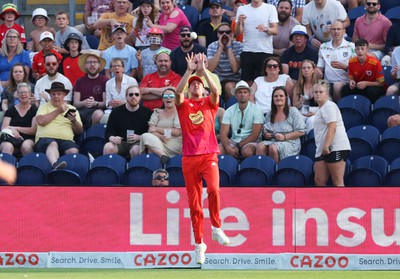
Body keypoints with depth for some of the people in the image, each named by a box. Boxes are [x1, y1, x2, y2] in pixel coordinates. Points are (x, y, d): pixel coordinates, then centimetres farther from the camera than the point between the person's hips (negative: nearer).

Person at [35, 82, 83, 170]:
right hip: (45, 138, -3)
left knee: (74, 151, -31)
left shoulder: (71, 109, 25)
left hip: (66, 140, 3)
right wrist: (58, 111, 2)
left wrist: (74, 121, -3)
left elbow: (79, 131, 19)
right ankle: (55, 165, -64)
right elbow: (41, 121, -2)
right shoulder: (44, 106, 19)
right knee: (52, 144, -38)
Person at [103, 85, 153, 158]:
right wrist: (112, 138, -14)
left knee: (136, 149, -36)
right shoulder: (116, 112, 11)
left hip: (137, 143, -2)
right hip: (120, 142, 2)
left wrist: (139, 137, -16)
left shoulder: (147, 112, 6)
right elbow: (108, 133, 8)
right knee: (108, 147, -30)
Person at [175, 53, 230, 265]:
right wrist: (189, 70, -16)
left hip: (209, 154, -1)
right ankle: (199, 243, 11)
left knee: (213, 189, -27)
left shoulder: (209, 103, 10)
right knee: (194, 202, 2)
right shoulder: (184, 105, 10)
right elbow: (178, 91, -10)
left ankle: (216, 228, -8)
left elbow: (215, 91, -11)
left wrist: (203, 69, -14)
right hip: (189, 157, 1)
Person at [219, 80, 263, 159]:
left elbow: (255, 135, -9)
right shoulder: (229, 111, 6)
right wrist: (228, 147, -21)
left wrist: (238, 146, -15)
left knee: (247, 151, -38)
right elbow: (223, 133, -1)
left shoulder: (256, 110, -3)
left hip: (249, 142, -3)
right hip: (233, 141, 3)